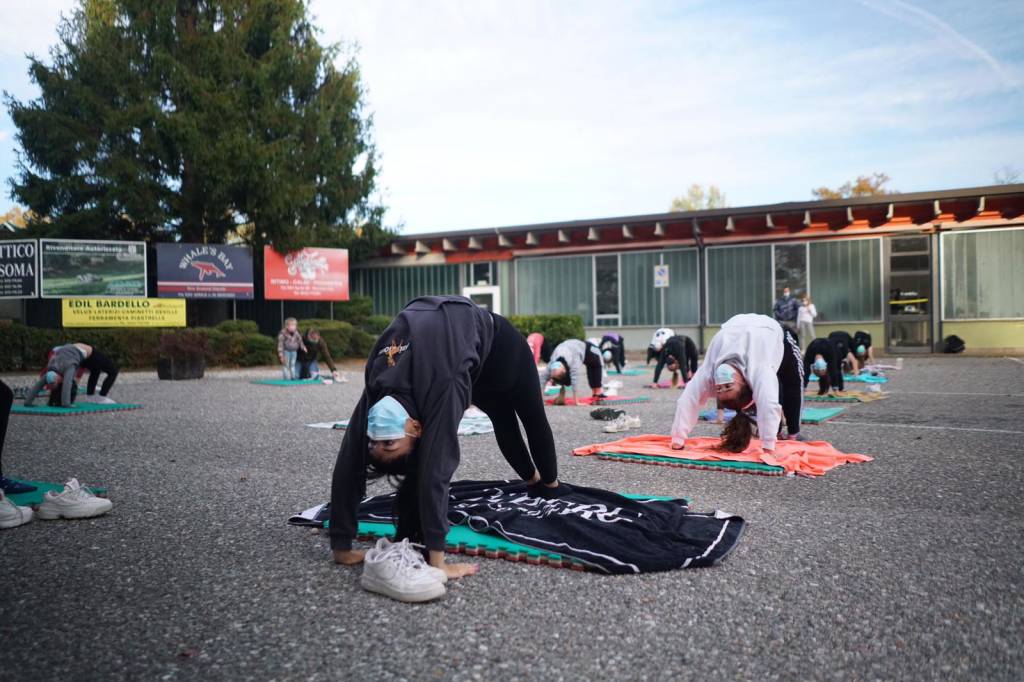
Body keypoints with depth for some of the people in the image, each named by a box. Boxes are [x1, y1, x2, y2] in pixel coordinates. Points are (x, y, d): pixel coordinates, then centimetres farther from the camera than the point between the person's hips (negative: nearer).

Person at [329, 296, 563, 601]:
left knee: (532, 414, 22)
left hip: (490, 336, -3)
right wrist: (341, 549, -28)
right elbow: (347, 470, -29)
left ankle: (551, 485, 48)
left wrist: (437, 563, -49)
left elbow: (434, 474, -50)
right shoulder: (374, 398, -32)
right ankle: (533, 481, 49)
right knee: (503, 421, 24)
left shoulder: (440, 390, -47)